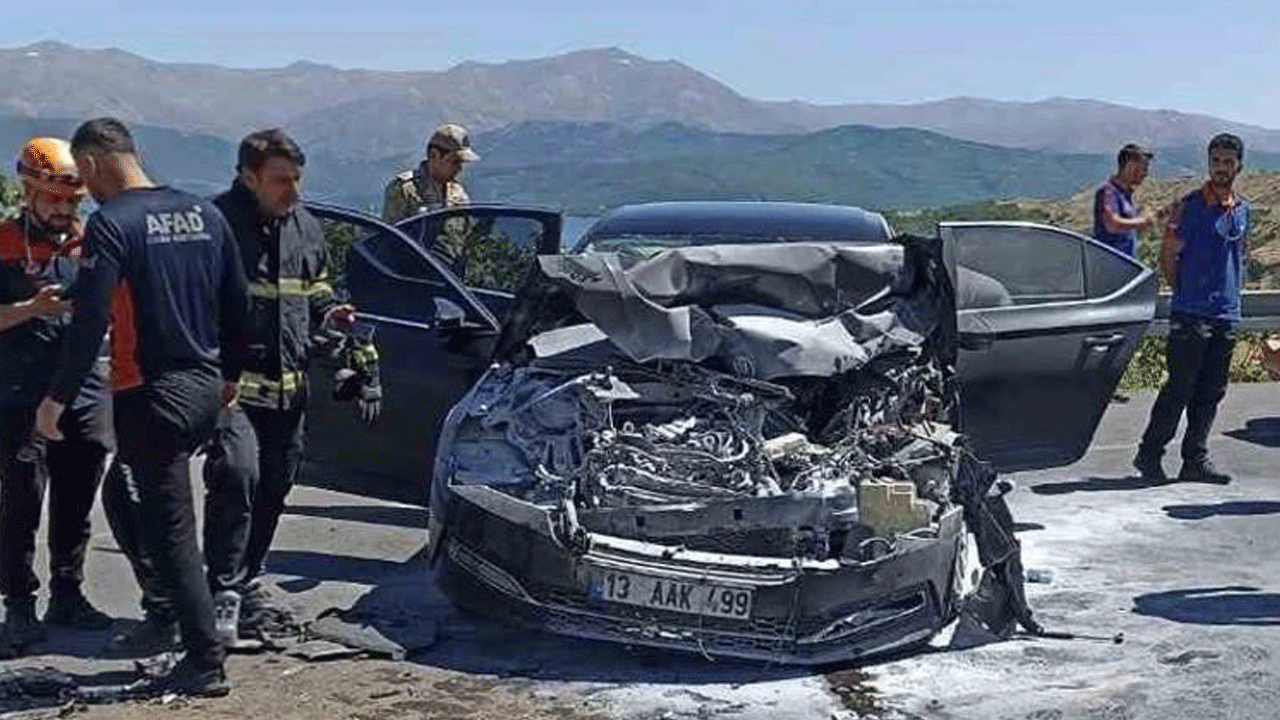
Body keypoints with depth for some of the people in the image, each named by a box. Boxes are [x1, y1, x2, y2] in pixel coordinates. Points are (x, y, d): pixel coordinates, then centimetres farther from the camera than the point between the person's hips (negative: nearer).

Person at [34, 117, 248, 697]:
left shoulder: (111, 224, -12)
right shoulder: (203, 213, 7)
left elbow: (88, 322, -17)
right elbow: (237, 300, 12)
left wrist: (56, 398, -9)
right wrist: (230, 373, 23)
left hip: (150, 397, -7)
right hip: (204, 389, 7)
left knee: (171, 530, -1)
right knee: (161, 514, 24)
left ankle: (205, 662, 1)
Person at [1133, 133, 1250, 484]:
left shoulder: (1243, 209, 12)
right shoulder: (1189, 206, -6)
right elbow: (1168, 257, -4)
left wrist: (1231, 294, 13)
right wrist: (1187, 294, 0)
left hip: (1227, 315, 6)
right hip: (1190, 315, -6)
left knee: (1211, 392, 8)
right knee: (1180, 388, -5)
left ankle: (1196, 459, 14)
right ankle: (1149, 453, 5)